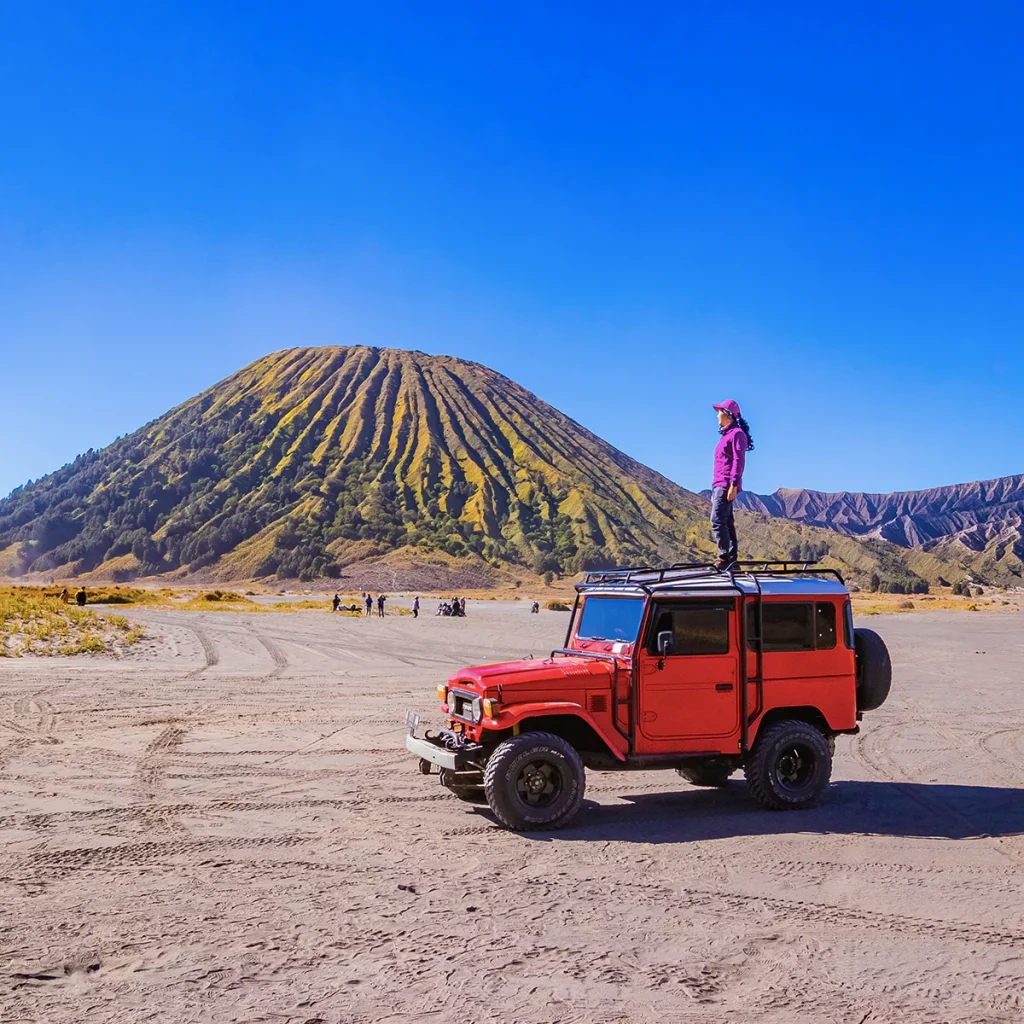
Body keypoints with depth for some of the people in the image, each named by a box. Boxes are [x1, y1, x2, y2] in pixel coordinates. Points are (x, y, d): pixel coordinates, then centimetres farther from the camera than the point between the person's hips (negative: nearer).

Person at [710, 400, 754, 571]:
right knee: (726, 521, 7)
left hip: (727, 485, -10)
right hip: (719, 484, 10)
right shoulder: (726, 435, 20)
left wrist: (734, 485, -21)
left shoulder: (736, 433, -7)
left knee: (717, 521, -16)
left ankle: (725, 556, -16)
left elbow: (739, 461, -15)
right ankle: (732, 555, 8)